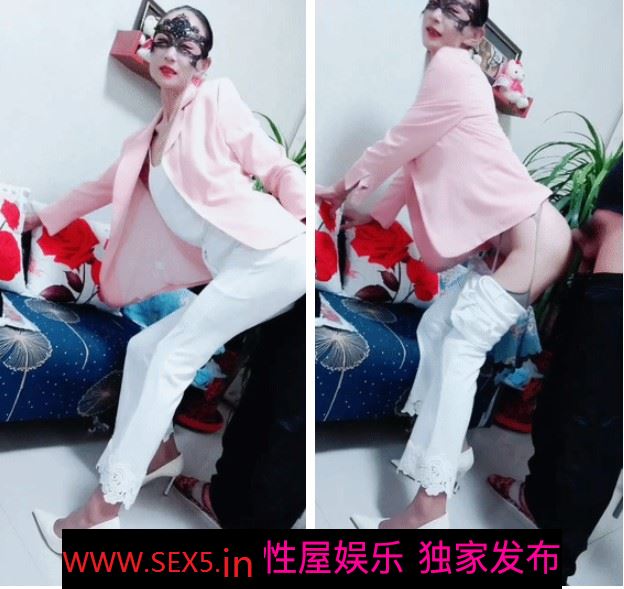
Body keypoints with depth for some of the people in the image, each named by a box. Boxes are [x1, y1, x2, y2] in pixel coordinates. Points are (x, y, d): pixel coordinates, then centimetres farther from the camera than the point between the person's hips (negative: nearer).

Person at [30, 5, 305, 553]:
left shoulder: (218, 100, 2)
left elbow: (279, 169, 0)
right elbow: (104, 187, 36)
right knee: (144, 348, 8)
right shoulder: (146, 141, 20)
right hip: (234, 274, 7)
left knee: (172, 356, -11)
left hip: (272, 254, -7)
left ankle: (105, 507, -9)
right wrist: (47, 217, 47)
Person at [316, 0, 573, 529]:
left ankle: (430, 506, -16)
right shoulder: (449, 74, 20)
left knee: (461, 345, -15)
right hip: (513, 239, 10)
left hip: (533, 237, -10)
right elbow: (419, 161, 25)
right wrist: (374, 215, 26)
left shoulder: (452, 67, -9)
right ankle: (446, 448, 26)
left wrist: (346, 188, 10)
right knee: (438, 325, 14)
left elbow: (399, 144, -5)